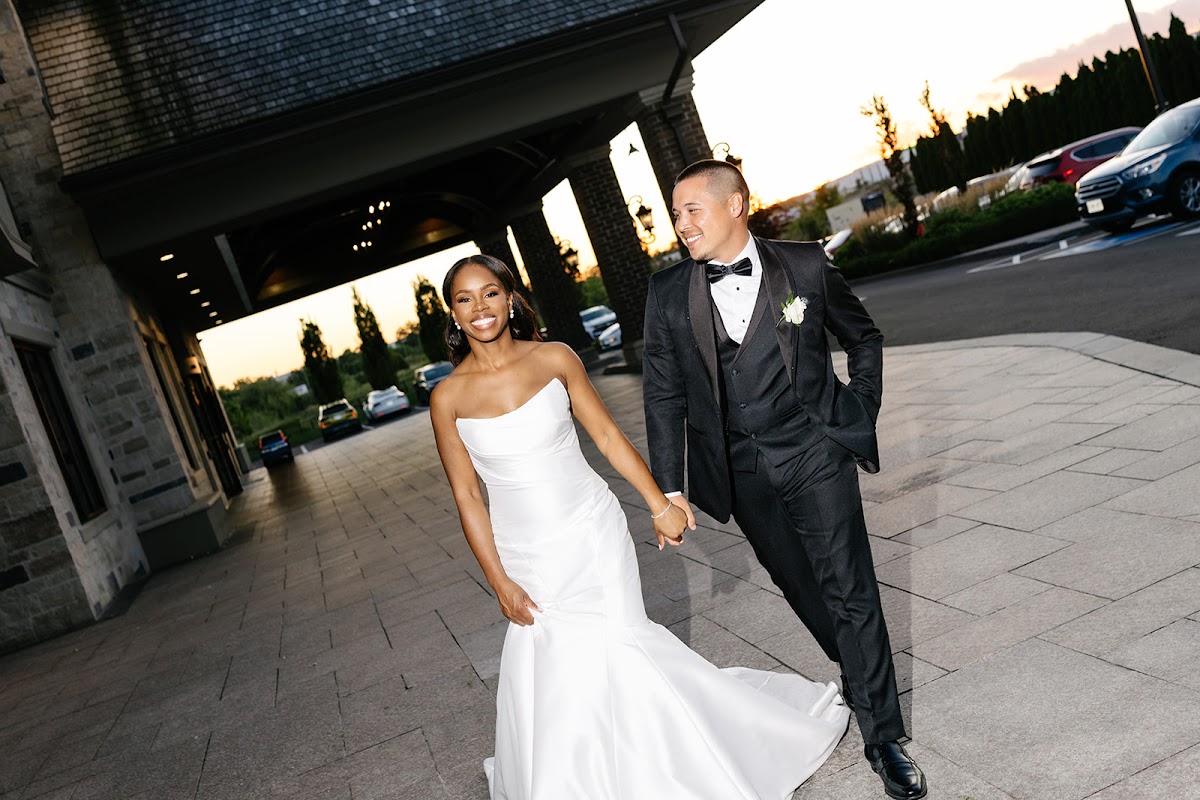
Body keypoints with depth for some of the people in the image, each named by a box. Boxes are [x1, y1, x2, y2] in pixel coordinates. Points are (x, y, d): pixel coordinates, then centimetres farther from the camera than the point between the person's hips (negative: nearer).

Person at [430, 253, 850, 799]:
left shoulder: (554, 359, -5)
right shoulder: (448, 397, -5)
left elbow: (607, 435, 1)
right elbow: (467, 495, -2)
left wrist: (659, 504, -4)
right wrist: (499, 582, -4)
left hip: (592, 535, -1)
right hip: (529, 559, 1)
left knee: (615, 653, -4)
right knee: (549, 684, 5)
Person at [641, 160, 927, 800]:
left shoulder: (805, 266, -7)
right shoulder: (668, 292, -3)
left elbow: (863, 336, 9)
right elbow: (663, 393, 1)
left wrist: (862, 412, 3)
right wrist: (668, 487, -1)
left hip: (814, 453, -2)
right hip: (739, 471, 3)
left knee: (850, 589, -2)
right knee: (799, 585, 18)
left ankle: (883, 737, 12)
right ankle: (860, 675, 44)